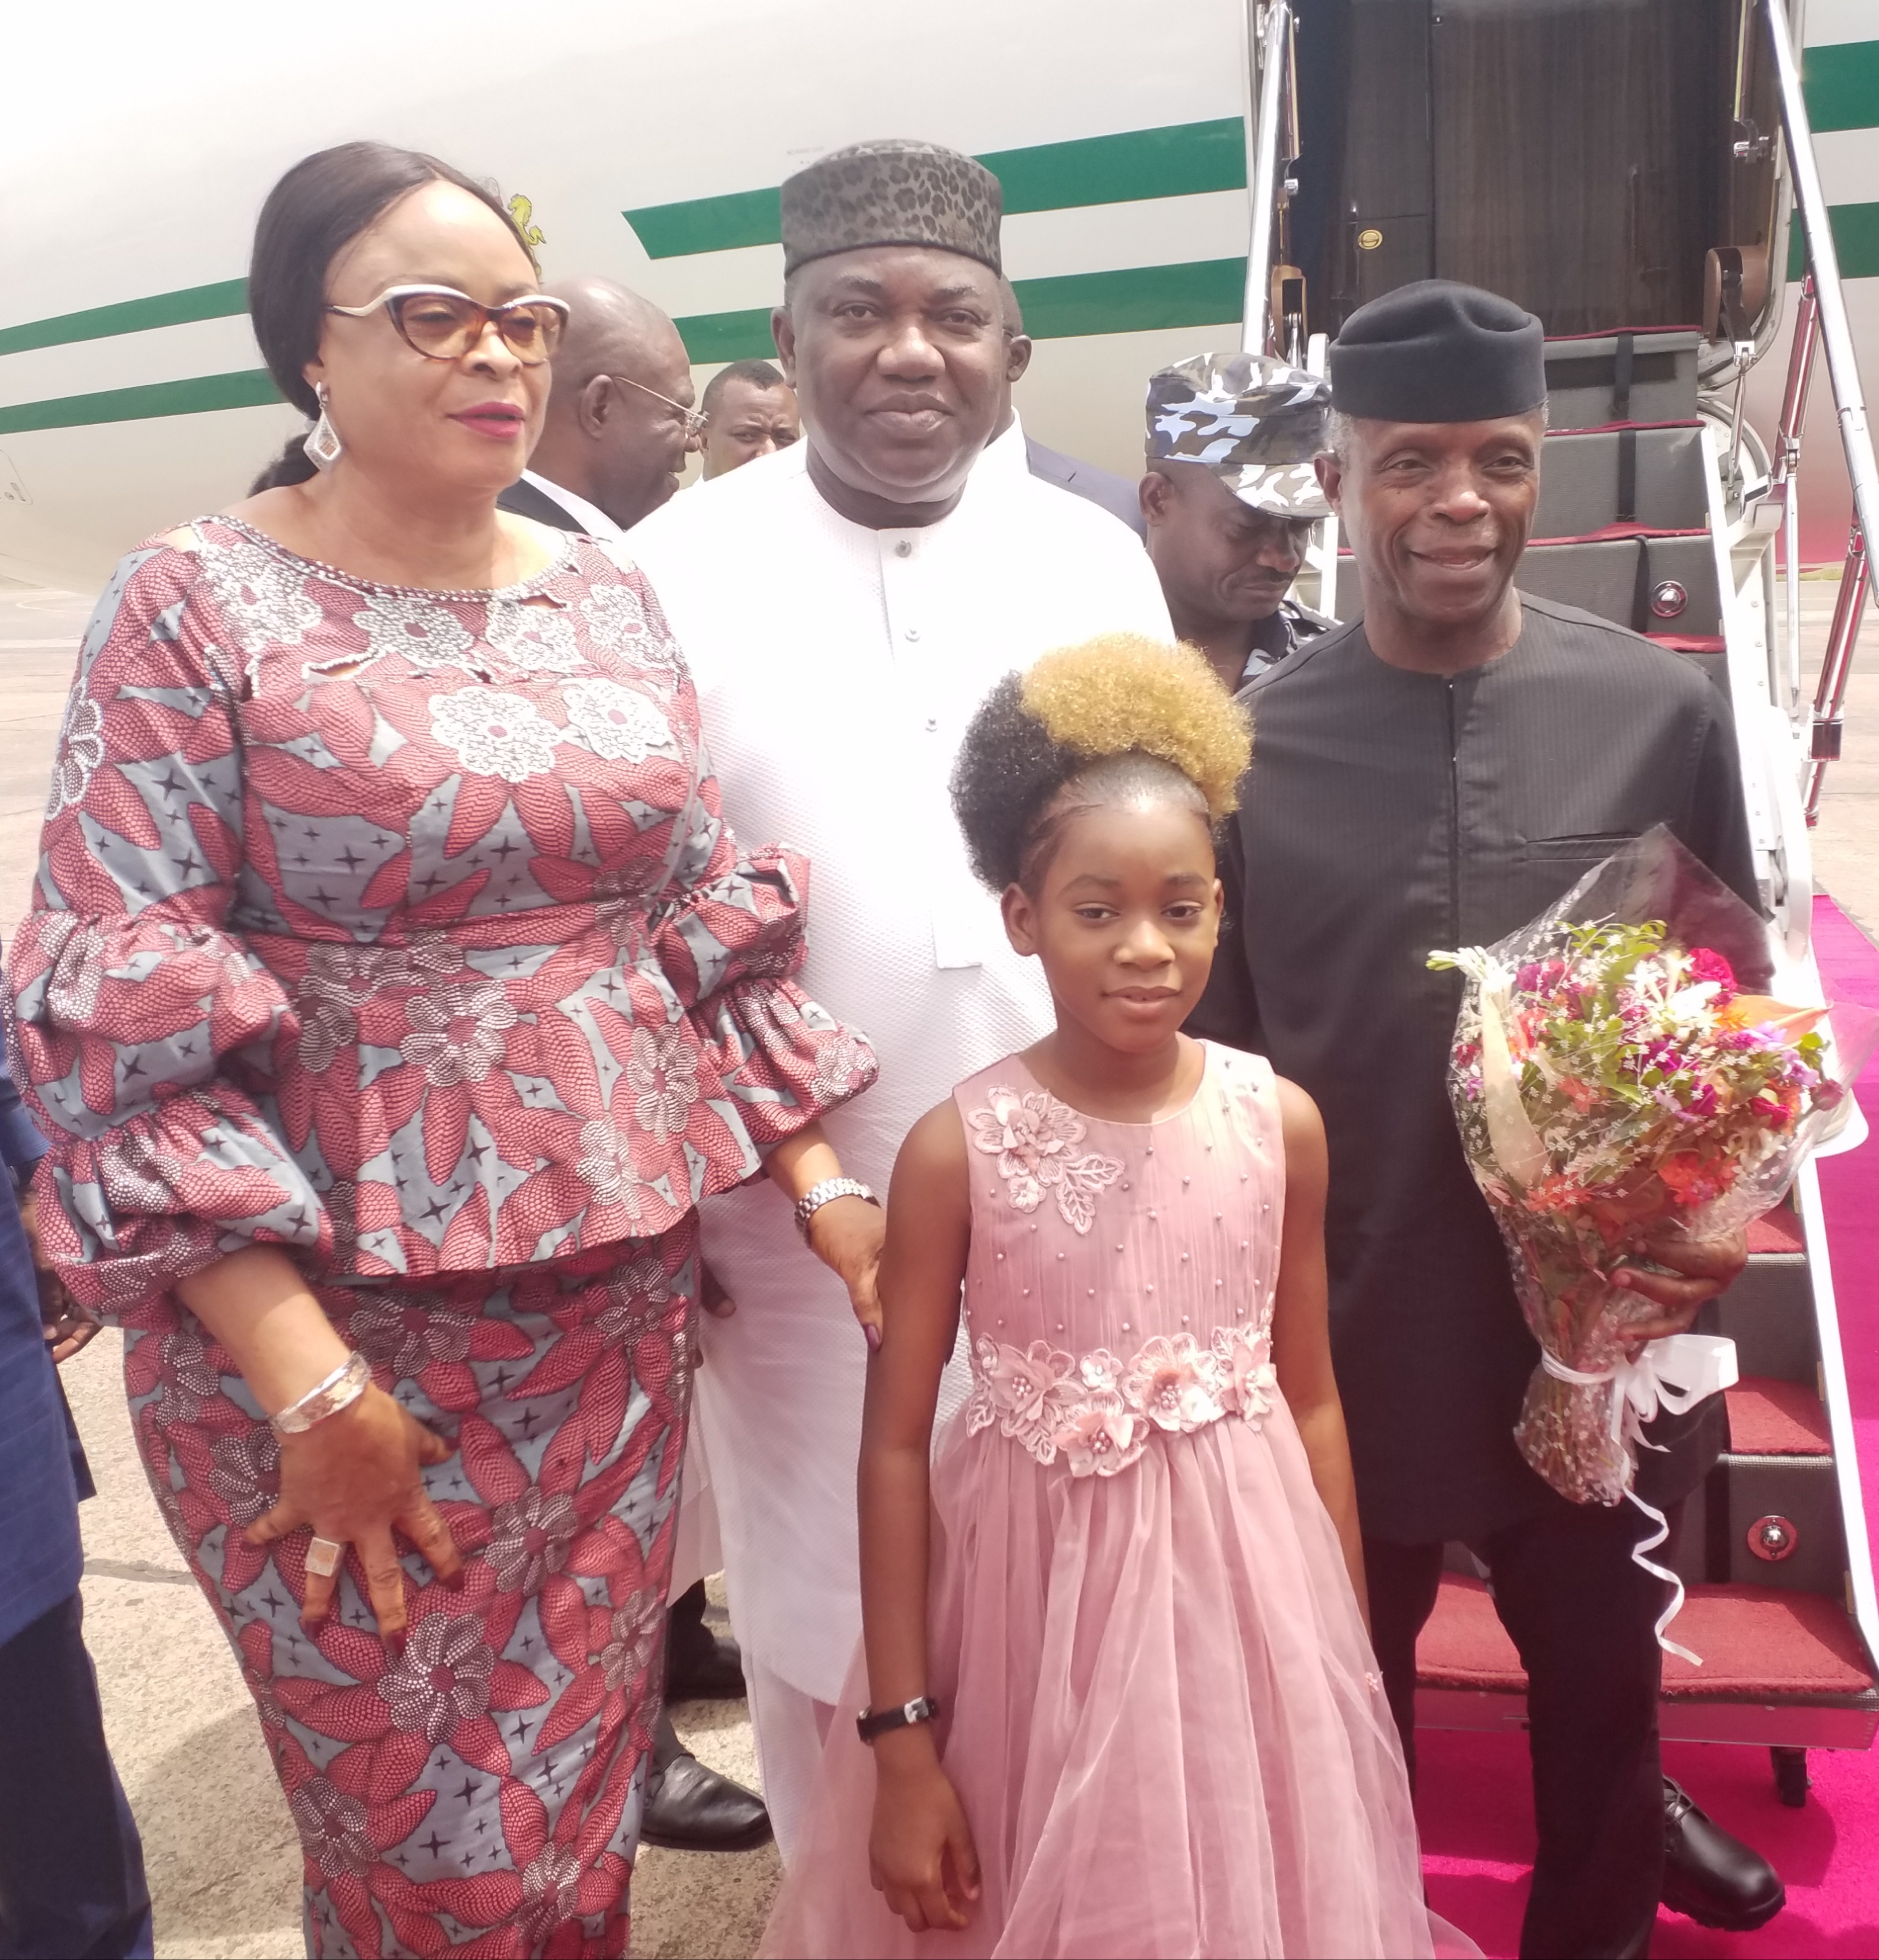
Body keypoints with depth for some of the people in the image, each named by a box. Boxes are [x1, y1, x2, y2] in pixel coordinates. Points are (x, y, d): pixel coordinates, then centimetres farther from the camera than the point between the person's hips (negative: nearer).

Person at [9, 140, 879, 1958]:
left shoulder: (605, 596, 7)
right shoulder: (195, 605, -7)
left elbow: (707, 917, 10)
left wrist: (822, 1184, 4)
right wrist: (309, 1385, -16)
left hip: (619, 1304, 4)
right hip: (325, 1314, -4)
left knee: (584, 1812, 17)